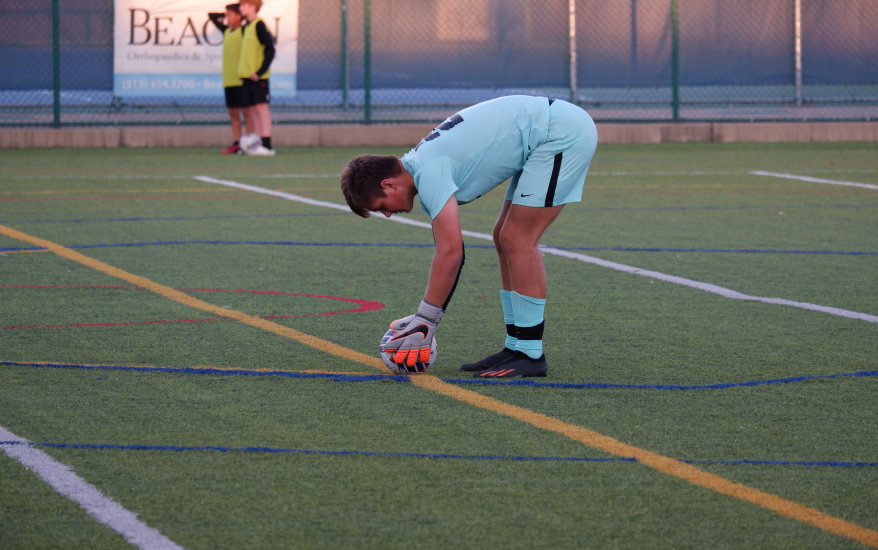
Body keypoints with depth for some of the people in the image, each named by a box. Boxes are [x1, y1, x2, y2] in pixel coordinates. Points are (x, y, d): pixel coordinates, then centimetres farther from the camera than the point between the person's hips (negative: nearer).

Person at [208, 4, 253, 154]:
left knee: (246, 111, -5)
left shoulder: (244, 31, -3)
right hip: (228, 79, 7)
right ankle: (237, 143, 8)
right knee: (233, 113, 6)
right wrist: (225, 16, 15)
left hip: (241, 79, -7)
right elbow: (212, 16, 24)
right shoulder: (226, 31, 16)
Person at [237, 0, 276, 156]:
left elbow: (270, 49, -15)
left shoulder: (259, 25, -10)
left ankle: (267, 145, -13)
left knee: (261, 107, -10)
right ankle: (257, 144, 8)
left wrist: (260, 72, -20)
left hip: (258, 76, -8)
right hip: (247, 75, 8)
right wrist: (243, 73, 14)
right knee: (253, 109, 6)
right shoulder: (246, 27, 16)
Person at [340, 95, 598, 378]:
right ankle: (516, 347, 13)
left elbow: (450, 253, -23)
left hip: (563, 132, -10)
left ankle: (530, 355, -7)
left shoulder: (430, 172, -18)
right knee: (506, 238, 11)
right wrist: (424, 319, 14)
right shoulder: (425, 169, 11)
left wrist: (425, 322, -16)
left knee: (517, 240, -10)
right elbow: (450, 251, 17)